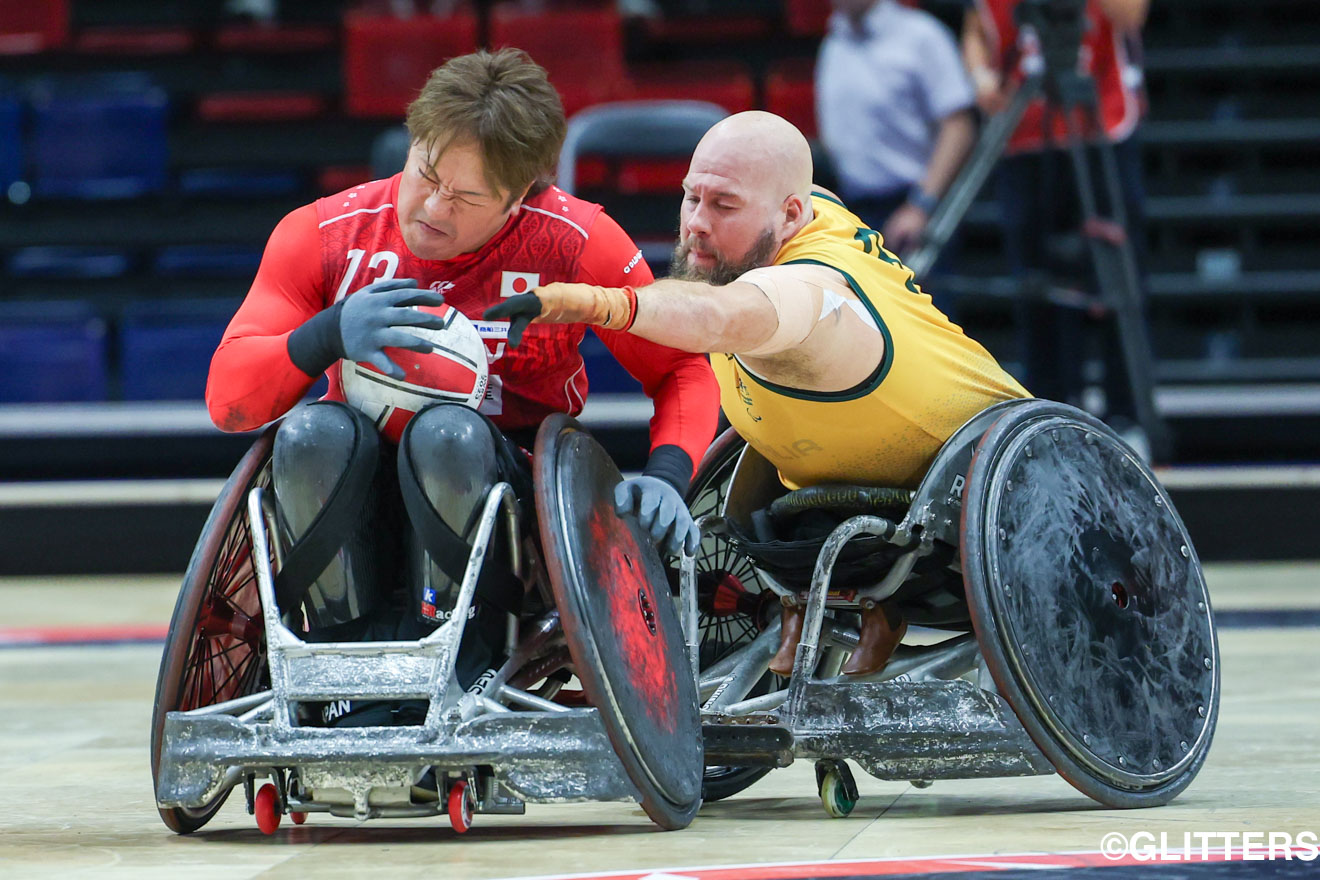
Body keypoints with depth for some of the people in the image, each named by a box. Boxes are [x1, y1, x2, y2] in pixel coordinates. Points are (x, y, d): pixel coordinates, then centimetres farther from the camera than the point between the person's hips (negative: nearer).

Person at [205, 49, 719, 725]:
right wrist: (331, 334, -27)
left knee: (447, 434, -35)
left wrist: (667, 477, -15)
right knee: (314, 433, -32)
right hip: (362, 512, 2)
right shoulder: (322, 235, -4)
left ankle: (458, 680, -24)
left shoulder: (578, 244, -6)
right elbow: (226, 398, -9)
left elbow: (683, 370, 5)